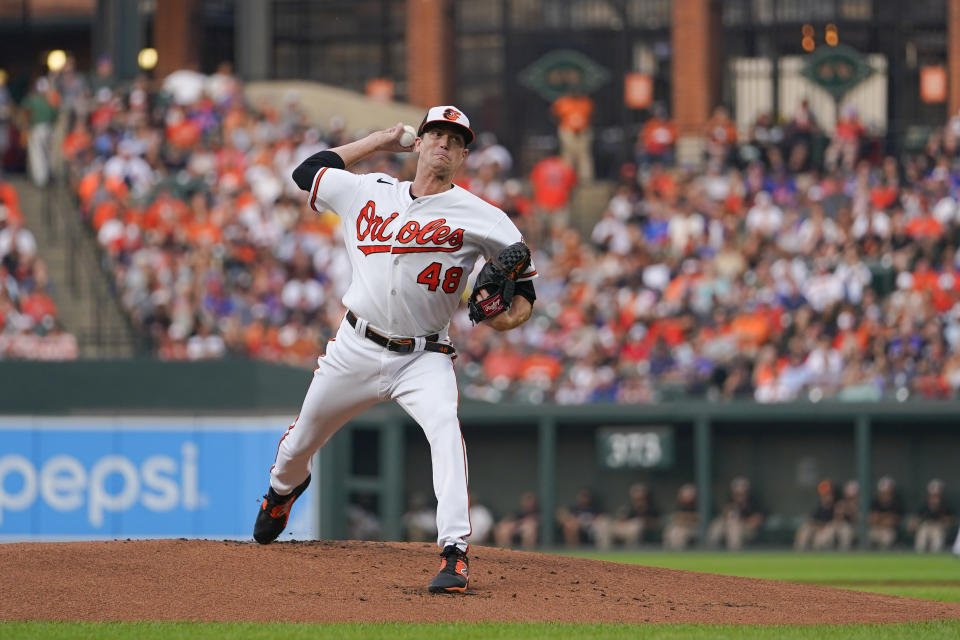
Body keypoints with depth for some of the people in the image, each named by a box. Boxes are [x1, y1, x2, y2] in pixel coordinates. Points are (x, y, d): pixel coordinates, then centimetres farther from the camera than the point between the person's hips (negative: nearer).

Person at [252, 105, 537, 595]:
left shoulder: (480, 218, -6)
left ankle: (454, 554, -39)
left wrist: (513, 316, -24)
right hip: (357, 350, 3)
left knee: (444, 427, -33)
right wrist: (379, 141, 16)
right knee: (300, 442, 18)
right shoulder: (367, 193, 4)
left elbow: (524, 277, -1)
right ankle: (284, 487, 56)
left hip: (423, 358, -3)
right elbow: (307, 172, 17)